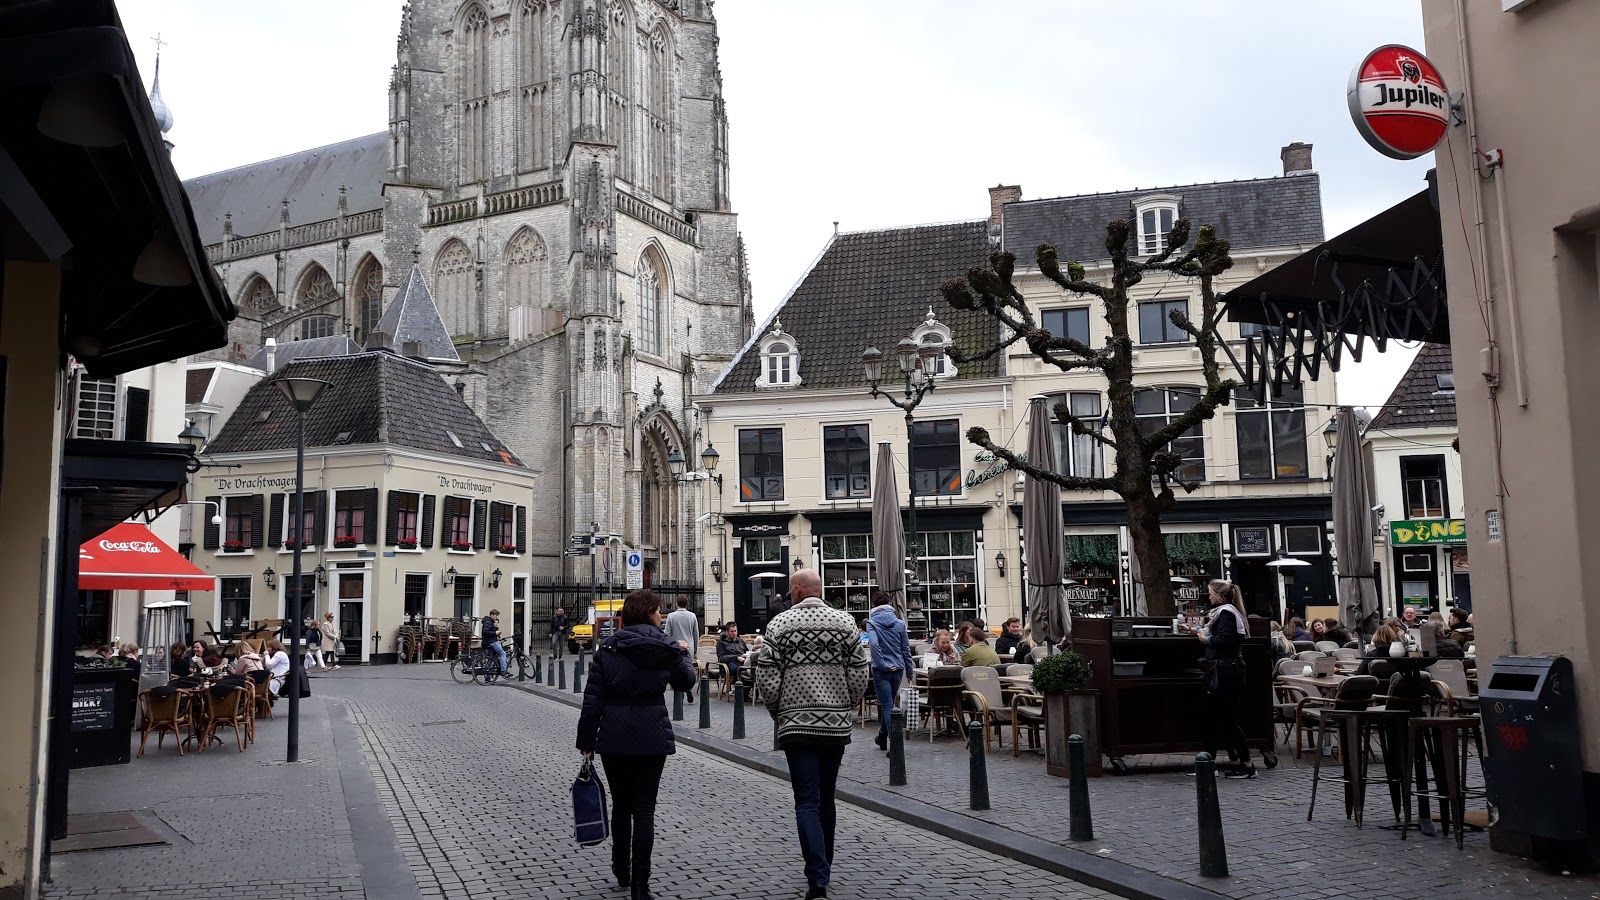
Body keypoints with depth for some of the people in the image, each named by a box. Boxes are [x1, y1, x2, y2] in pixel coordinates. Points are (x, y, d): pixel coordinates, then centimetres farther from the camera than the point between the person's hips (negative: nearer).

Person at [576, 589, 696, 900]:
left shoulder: (607, 649, -3)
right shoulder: (667, 648, -3)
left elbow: (593, 699, -4)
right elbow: (686, 681, 14)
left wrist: (586, 739, 3)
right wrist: (683, 655, 31)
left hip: (614, 738, 1)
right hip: (652, 739, -1)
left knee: (621, 804, 18)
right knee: (644, 808, 2)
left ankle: (622, 872, 31)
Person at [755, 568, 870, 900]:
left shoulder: (779, 625, -5)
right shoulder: (845, 622, 0)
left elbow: (766, 677, -7)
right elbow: (860, 675, -2)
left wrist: (779, 713, 8)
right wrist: (846, 708, 12)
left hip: (796, 724, -3)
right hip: (837, 724, 3)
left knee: (807, 803, -2)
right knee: (826, 799, 18)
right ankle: (823, 866, 30)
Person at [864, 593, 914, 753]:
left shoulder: (872, 623, -6)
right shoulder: (900, 624, 4)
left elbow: (873, 644, -24)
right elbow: (906, 649, 6)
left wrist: (882, 663, -16)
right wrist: (909, 671, 13)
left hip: (881, 670, -4)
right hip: (898, 669, 4)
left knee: (888, 706, -2)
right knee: (888, 703, 21)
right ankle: (882, 737, 37)